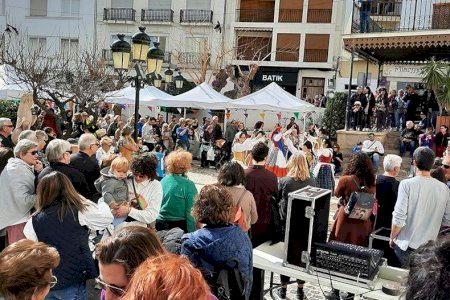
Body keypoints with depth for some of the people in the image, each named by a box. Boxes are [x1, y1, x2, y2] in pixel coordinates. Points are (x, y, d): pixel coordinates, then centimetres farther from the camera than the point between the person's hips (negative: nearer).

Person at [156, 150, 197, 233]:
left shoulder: (163, 180, 1)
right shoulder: (189, 185, -15)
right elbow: (192, 211, -16)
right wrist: (193, 233, -9)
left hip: (160, 223, 5)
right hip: (179, 224, -5)